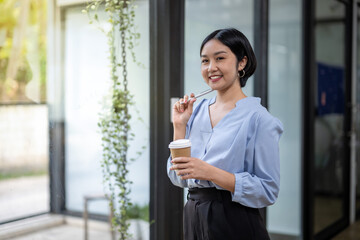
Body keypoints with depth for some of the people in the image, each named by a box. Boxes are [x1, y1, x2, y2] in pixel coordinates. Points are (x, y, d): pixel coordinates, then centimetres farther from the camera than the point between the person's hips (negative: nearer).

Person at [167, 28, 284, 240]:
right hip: (194, 221, 5)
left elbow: (268, 191, -15)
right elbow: (179, 178, 5)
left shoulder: (258, 118, -12)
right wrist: (179, 126, -4)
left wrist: (211, 172, -23)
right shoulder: (197, 112, 4)